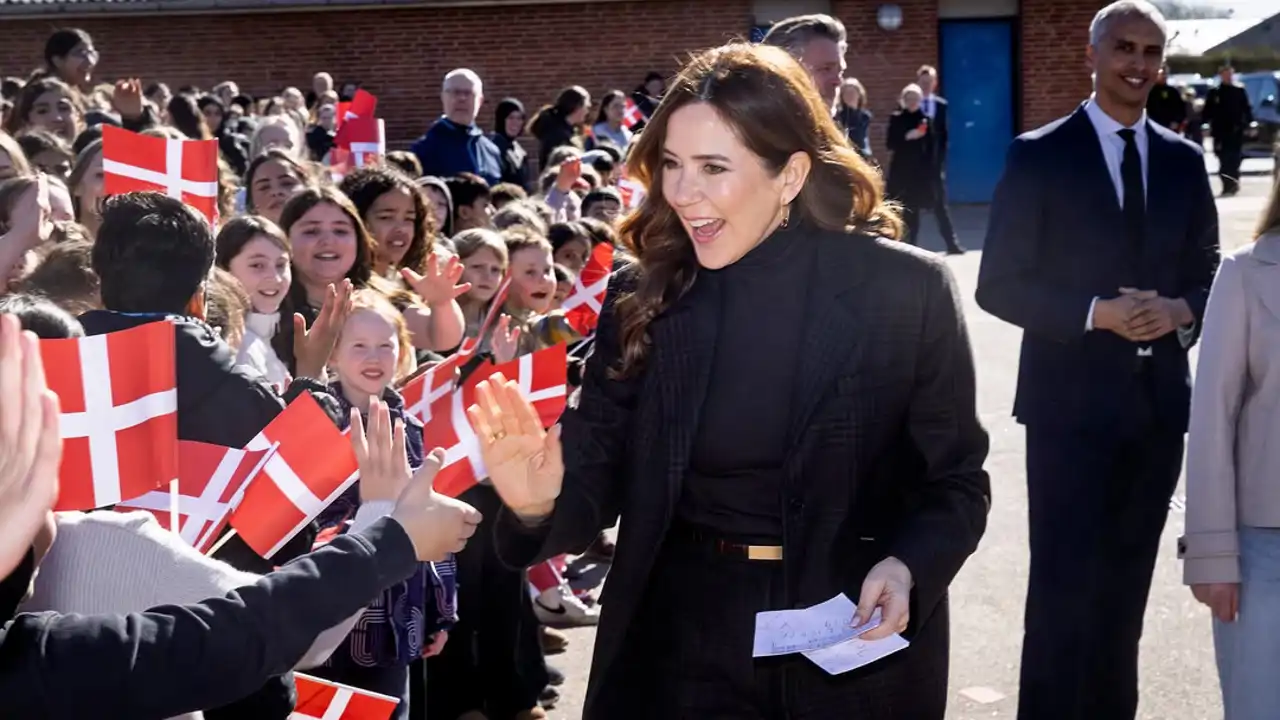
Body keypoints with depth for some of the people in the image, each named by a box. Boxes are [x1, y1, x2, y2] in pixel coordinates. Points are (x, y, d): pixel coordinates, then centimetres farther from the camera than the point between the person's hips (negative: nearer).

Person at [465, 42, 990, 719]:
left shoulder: (907, 291, -12)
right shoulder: (641, 296, -4)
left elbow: (955, 480, -3)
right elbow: (602, 478, -2)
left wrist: (907, 569, -21)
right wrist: (542, 503, -23)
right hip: (682, 638, 2)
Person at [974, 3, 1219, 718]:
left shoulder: (1185, 161, 8)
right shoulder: (1039, 155, -5)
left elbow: (1207, 277, 12)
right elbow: (1000, 286, -7)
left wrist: (1180, 311, -10)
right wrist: (1096, 313, -19)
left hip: (1159, 401, 5)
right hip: (1072, 402, -4)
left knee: (1126, 587, 14)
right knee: (1064, 585, -3)